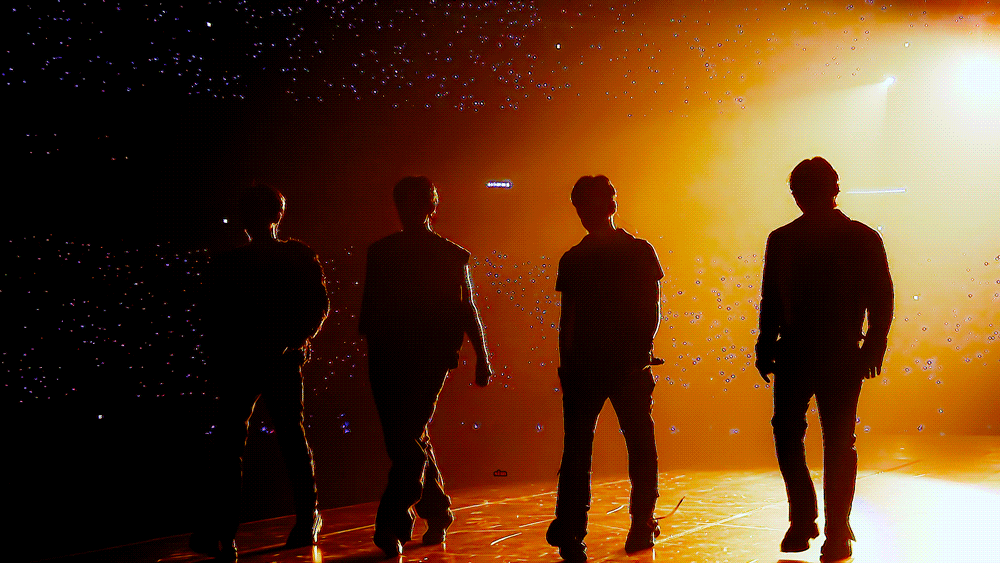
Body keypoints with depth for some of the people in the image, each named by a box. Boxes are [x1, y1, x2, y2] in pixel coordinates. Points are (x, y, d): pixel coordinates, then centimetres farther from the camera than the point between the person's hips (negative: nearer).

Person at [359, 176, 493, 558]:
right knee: (407, 442, 8)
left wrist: (482, 359, 6)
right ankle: (438, 513, 24)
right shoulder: (380, 252, 13)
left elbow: (467, 310, 8)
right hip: (387, 359, 4)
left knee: (409, 441, -13)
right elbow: (369, 309, 15)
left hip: (429, 358, -4)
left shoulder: (451, 256, 5)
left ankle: (392, 525, -12)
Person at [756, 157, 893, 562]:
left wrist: (872, 347, -11)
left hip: (842, 357, -2)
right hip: (793, 354, 3)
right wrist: (766, 346, 2)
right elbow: (771, 299, 10)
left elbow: (880, 299, -1)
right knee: (786, 435, 0)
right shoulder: (782, 240, 8)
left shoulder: (862, 239, 0)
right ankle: (802, 519, 17)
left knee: (839, 443, 0)